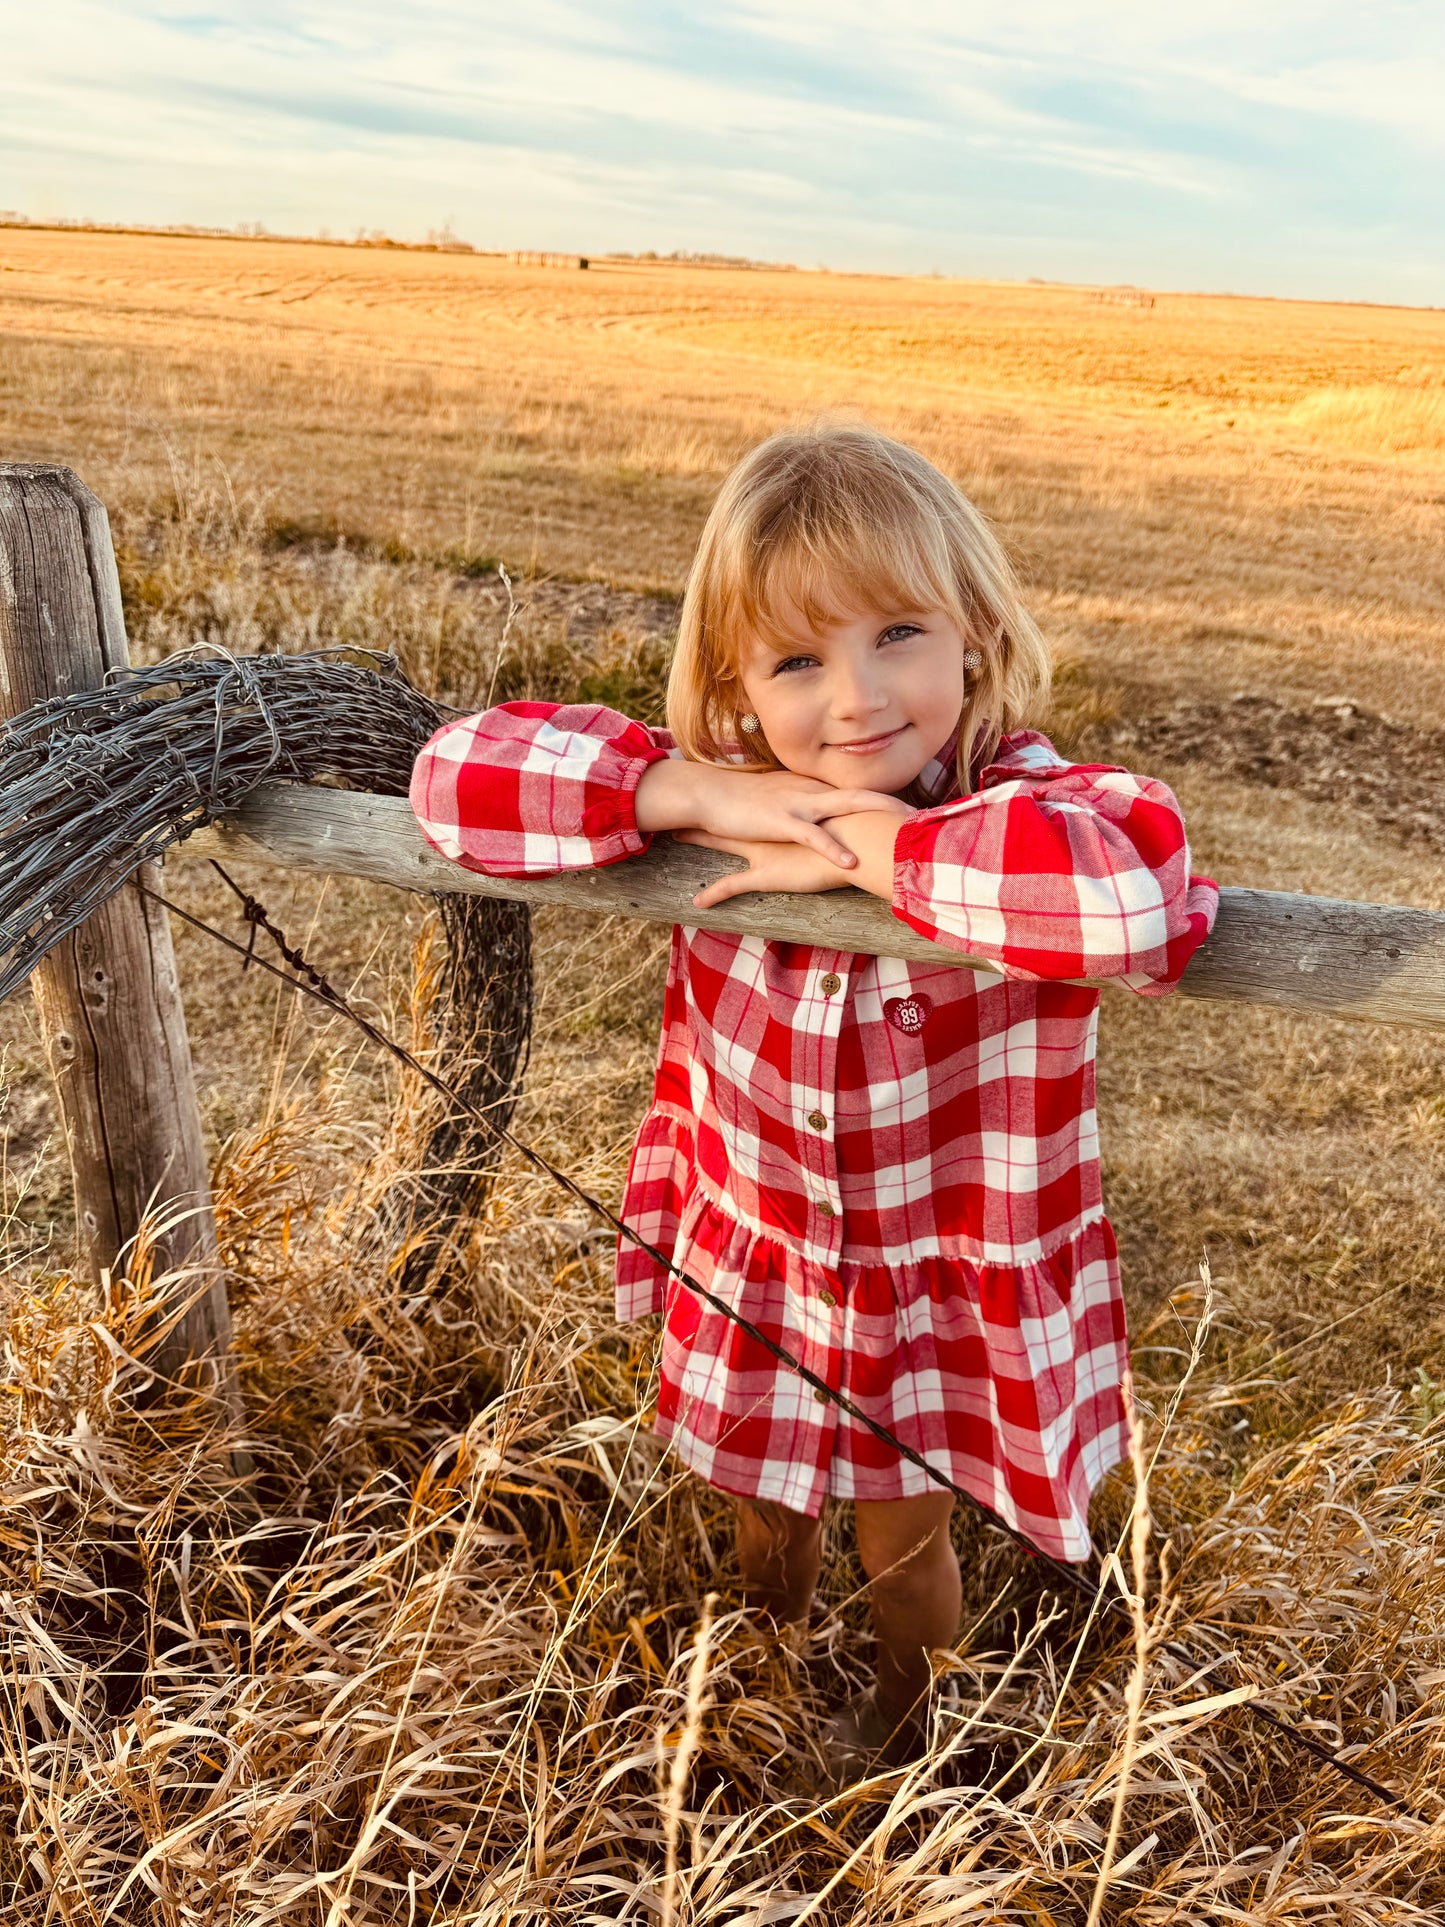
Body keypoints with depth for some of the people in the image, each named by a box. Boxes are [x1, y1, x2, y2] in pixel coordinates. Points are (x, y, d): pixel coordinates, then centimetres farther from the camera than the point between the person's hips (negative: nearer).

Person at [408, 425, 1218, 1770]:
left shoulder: (1025, 808, -27)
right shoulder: (724, 794, -16)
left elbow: (1140, 890, -52)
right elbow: (457, 772, -19)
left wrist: (860, 845, -40)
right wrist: (688, 792, -32)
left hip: (939, 1290, -3)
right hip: (753, 1275, 4)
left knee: (902, 1541, 24)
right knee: (763, 1510, 31)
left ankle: (905, 1704, 61)